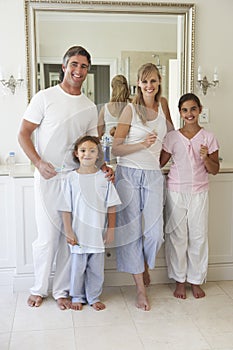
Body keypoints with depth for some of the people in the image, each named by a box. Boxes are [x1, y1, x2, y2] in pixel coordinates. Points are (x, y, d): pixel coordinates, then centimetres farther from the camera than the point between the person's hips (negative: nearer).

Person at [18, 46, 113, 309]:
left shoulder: (90, 108, 11)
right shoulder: (45, 97, -2)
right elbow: (23, 134, -2)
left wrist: (103, 167, -2)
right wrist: (39, 162, -17)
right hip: (48, 178, -4)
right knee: (47, 238, -1)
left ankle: (62, 290, 23)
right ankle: (39, 289, 22)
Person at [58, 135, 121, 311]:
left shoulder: (104, 177, -1)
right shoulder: (71, 178, -3)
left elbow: (111, 206, 2)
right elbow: (66, 209, -1)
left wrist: (111, 229, 0)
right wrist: (68, 231, -5)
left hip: (98, 232, 1)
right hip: (78, 232, -1)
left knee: (97, 267, 11)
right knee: (78, 266, 10)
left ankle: (94, 297, 29)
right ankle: (77, 297, 29)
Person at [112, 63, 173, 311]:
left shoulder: (163, 104, 8)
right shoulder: (131, 109, -5)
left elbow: (171, 132, 28)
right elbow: (116, 149, -7)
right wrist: (142, 144, -18)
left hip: (153, 175, 3)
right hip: (129, 174, -3)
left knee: (154, 232, -3)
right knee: (131, 230, 0)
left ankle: (144, 267, 29)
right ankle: (140, 288, 11)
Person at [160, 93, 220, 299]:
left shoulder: (208, 138, 0)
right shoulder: (172, 137, 0)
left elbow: (214, 170, 2)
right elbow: (160, 162, 2)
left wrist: (206, 158, -16)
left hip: (199, 193, 0)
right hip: (176, 191, 0)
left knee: (199, 236, 5)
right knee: (177, 236, 5)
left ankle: (196, 281, 22)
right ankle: (180, 280, 20)